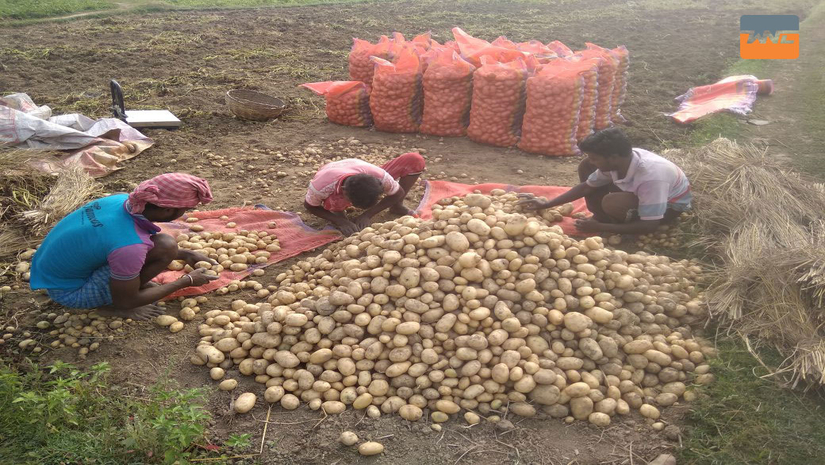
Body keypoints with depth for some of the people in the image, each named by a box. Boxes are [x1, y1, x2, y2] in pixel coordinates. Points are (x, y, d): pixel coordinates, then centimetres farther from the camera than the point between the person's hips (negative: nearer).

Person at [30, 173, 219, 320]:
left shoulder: (121, 200, -12)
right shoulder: (130, 246, -34)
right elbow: (126, 301, -17)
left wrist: (185, 255, 9)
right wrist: (187, 281, -10)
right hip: (68, 291, -7)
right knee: (165, 247, -21)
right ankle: (110, 305, -5)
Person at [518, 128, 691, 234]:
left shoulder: (651, 176, -40)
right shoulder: (616, 161, -20)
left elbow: (649, 226, -35)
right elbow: (586, 187, -5)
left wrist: (600, 228, -32)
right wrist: (546, 205, -9)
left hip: (669, 205, -6)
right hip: (639, 191, 6)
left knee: (612, 203, -37)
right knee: (586, 167, -10)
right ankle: (600, 216, -3)